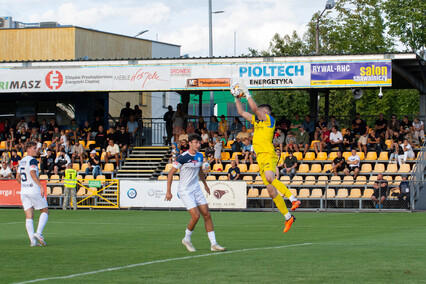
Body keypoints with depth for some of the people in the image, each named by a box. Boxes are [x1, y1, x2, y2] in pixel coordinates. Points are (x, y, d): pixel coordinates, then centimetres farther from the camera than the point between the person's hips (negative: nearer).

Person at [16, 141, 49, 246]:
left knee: (29, 216, 3)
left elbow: (18, 177, 21)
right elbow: (32, 173, -24)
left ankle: (32, 240, -4)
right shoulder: (32, 160, -9)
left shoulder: (21, 161, 16)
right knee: (45, 211, 5)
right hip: (34, 190, -7)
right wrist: (41, 186, -26)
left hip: (24, 191, 7)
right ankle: (38, 233, -9)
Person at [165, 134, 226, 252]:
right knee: (196, 216, -16)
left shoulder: (200, 156, 5)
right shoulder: (183, 157, -15)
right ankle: (187, 239, 9)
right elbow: (171, 173, -10)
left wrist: (205, 184, 33)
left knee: (207, 215, 0)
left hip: (196, 189, 7)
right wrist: (168, 191, -12)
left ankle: (213, 244, 4)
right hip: (185, 191, -7)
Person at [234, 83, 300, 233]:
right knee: (271, 190, 2)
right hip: (261, 159, 8)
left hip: (268, 155, -8)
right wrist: (237, 98, 24)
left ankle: (293, 199, -35)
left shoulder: (269, 119, -1)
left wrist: (248, 94, -4)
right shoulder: (256, 120, 22)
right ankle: (288, 217, 5)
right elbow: (242, 112, 30)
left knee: (270, 178, -36)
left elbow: (255, 108, -13)